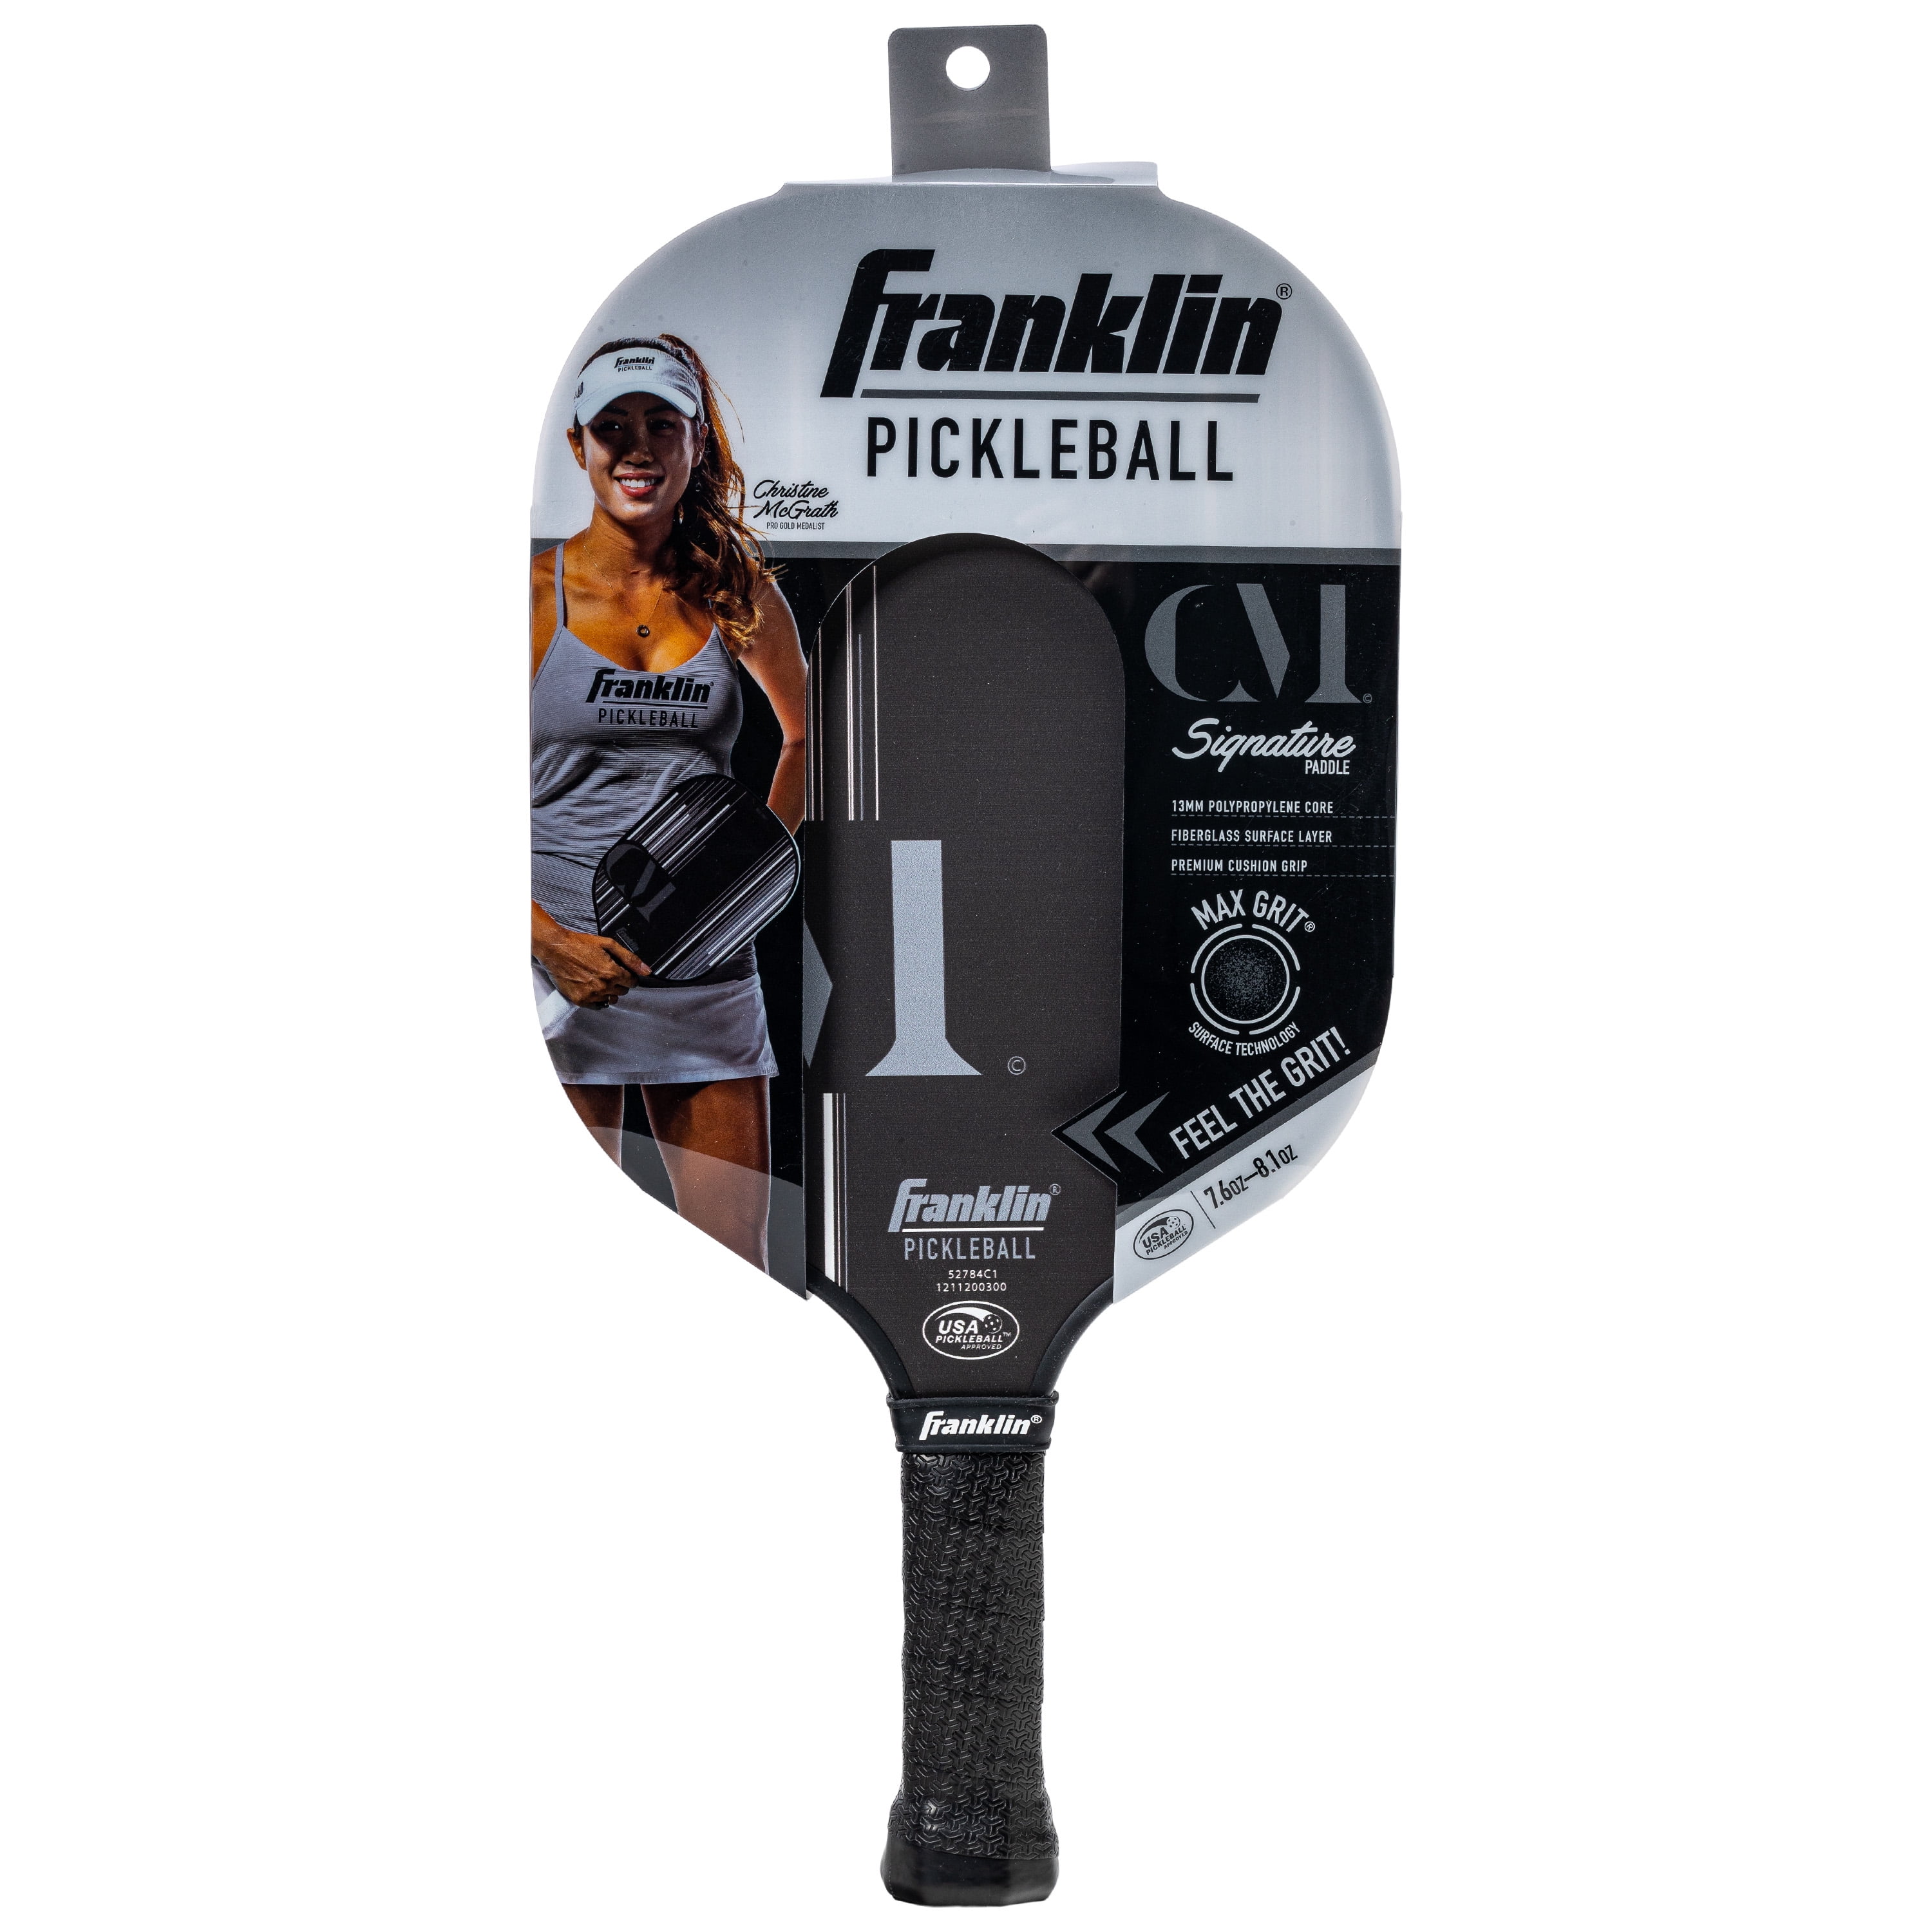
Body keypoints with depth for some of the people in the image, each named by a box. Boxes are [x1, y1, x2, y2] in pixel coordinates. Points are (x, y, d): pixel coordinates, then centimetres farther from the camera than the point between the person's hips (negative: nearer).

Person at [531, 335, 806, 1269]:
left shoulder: (736, 591, 7)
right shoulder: (538, 591, -2)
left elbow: (807, 733, 24)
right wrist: (549, 939, -15)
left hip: (708, 966, 3)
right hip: (562, 964, -2)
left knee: (738, 1275, 4)